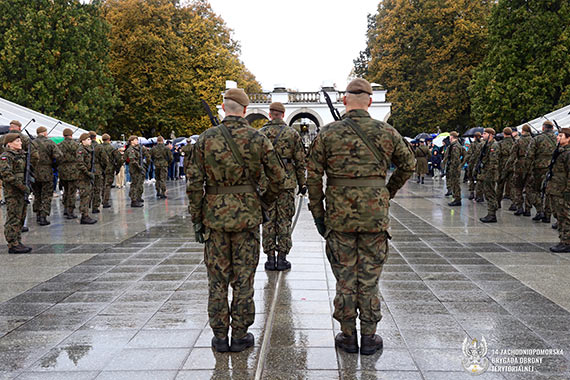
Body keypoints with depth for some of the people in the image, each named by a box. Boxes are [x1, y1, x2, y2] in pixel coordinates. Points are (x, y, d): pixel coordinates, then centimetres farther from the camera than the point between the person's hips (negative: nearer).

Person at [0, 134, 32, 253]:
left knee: (21, 218, 12)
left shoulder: (21, 155, 16)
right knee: (13, 219, -5)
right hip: (12, 191, -9)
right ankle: (13, 245, -1)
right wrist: (22, 186, -22)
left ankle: (17, 242, 20)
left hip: (22, 191, 9)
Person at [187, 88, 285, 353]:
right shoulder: (258, 139, -4)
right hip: (247, 214, 0)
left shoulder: (206, 139, -3)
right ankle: (240, 335, 15)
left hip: (214, 214, 1)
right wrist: (264, 201, 16)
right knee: (243, 277, 8)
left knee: (217, 277, 10)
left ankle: (220, 336, 16)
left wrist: (197, 220, 3)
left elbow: (194, 182, -4)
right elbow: (279, 179, -2)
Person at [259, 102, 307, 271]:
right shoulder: (292, 133, 0)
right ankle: (282, 259, 8)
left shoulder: (260, 134, 1)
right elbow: (300, 161, 1)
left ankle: (270, 259, 9)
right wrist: (302, 183, 8)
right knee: (284, 221, 5)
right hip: (287, 183, -1)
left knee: (268, 221, 6)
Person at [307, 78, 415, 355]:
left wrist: (317, 213, 5)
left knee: (345, 277, 9)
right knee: (369, 276, 9)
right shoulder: (386, 132, 1)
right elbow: (409, 164, 13)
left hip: (339, 216, -1)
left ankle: (348, 336, 19)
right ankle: (369, 337, 18)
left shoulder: (328, 133, -3)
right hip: (375, 215, 1)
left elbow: (313, 176, -3)